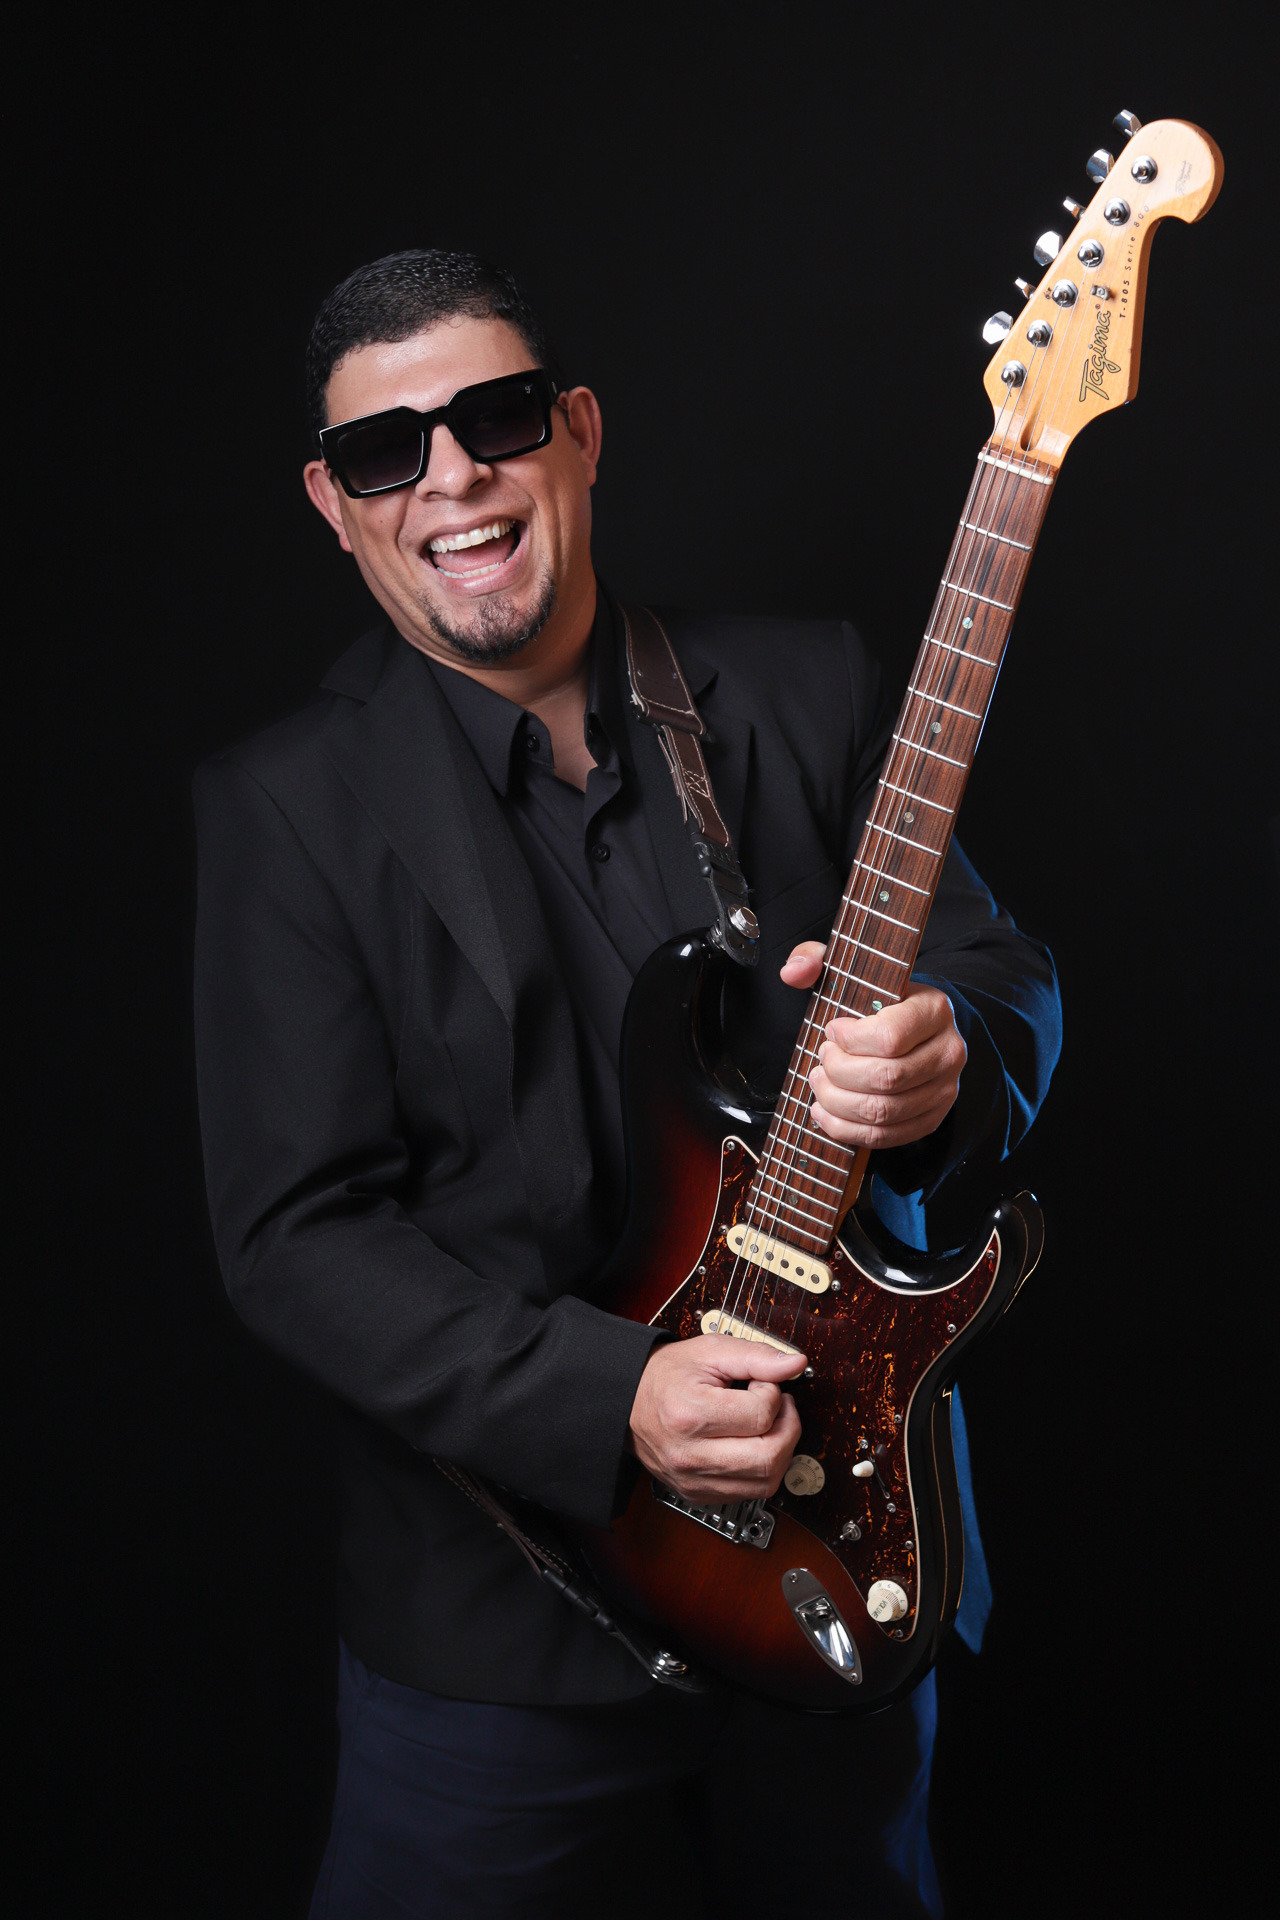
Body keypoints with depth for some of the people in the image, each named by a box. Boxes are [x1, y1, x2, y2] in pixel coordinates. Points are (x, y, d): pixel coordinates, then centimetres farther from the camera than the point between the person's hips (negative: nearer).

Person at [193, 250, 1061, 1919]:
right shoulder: (288, 804, -9)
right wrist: (612, 1398, -24)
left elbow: (1009, 981, 2)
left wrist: (946, 1059, -23)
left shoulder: (809, 689, -1)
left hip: (844, 1545, 3)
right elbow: (295, 1235, -12)